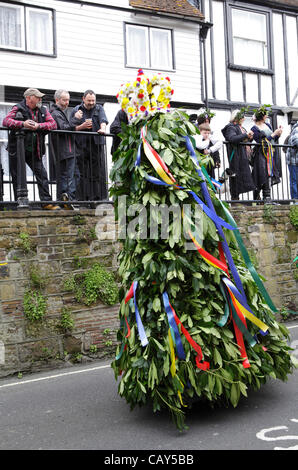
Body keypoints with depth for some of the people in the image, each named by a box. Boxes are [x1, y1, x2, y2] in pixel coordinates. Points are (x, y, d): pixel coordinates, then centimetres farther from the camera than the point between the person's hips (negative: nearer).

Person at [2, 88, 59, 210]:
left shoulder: (43, 110, 9)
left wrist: (39, 125, -18)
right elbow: (6, 121, -13)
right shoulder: (18, 109, -2)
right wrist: (23, 124, -27)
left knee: (42, 174, -4)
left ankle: (46, 202, -2)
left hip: (34, 150, 3)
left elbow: (53, 124, -2)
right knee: (17, 177, 4)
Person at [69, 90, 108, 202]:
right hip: (82, 146, -1)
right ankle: (82, 199, 0)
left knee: (98, 173, -2)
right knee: (83, 174, -4)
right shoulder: (76, 110, 11)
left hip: (97, 144, 1)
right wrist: (82, 126, -9)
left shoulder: (99, 108, 13)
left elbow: (103, 120, -6)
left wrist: (102, 128, -27)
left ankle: (98, 198, 2)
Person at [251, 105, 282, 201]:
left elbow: (273, 140, 19)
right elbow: (260, 142, -17)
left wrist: (278, 134, 0)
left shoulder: (267, 125, 13)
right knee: (261, 176, -8)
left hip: (269, 155, 7)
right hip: (260, 155, -7)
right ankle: (256, 198, 1)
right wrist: (274, 134, -14)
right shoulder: (254, 129, -7)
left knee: (269, 175, 2)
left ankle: (267, 197, 4)